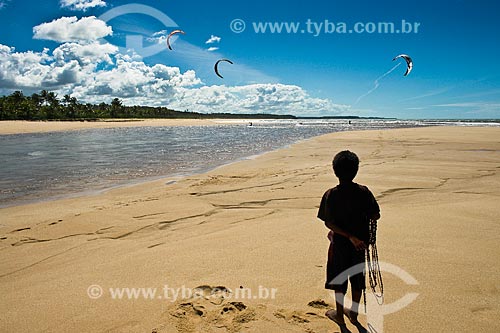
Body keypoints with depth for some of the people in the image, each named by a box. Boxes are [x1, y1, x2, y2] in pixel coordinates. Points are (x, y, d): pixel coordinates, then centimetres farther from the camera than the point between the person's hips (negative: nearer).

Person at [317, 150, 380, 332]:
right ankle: (354, 313, 35)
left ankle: (339, 314, 30)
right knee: (357, 278, 19)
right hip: (360, 243, 3)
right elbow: (375, 216, -6)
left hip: (340, 243, -2)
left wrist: (350, 237, -20)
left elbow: (328, 223, -20)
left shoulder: (331, 195, -18)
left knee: (339, 279, 14)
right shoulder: (364, 192, -12)